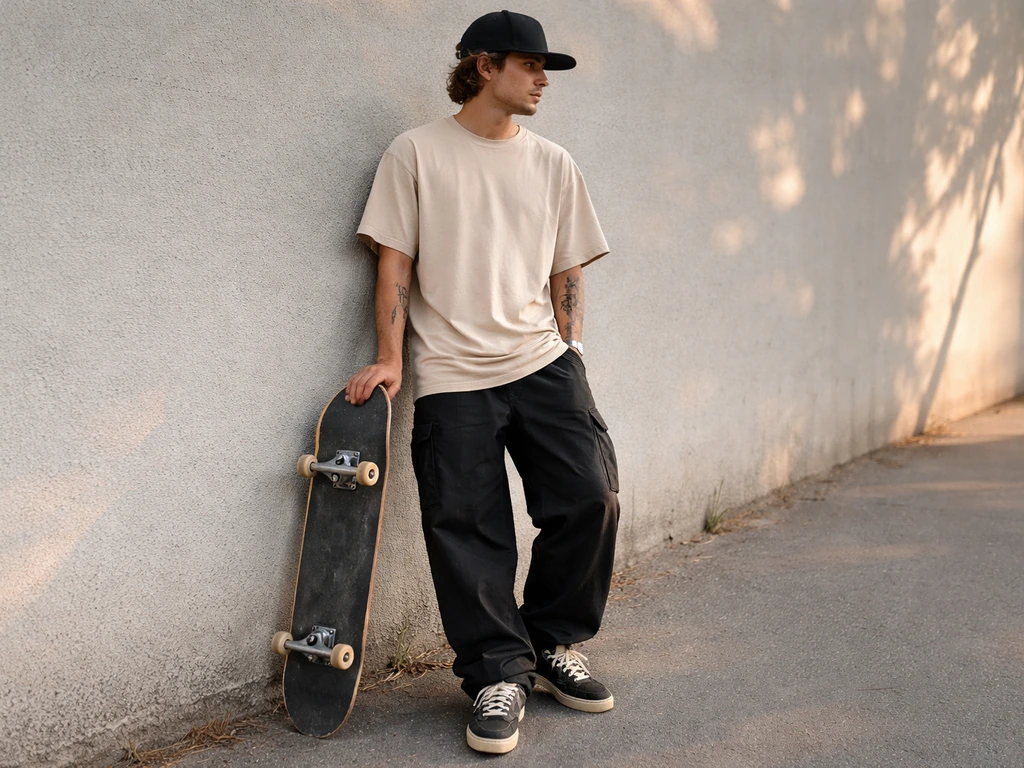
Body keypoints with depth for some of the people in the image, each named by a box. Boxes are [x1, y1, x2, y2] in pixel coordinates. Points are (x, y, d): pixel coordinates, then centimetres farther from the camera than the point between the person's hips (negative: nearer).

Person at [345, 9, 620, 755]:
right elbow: (395, 261, 1)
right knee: (470, 532, -3)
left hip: (543, 363, 3)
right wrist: (389, 357, -6)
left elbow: (566, 274, 14)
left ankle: (554, 643, 17)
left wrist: (568, 356, 7)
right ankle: (499, 676, 13)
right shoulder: (417, 152, 4)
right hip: (452, 378, -3)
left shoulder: (553, 163, 13)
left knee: (590, 498, -5)